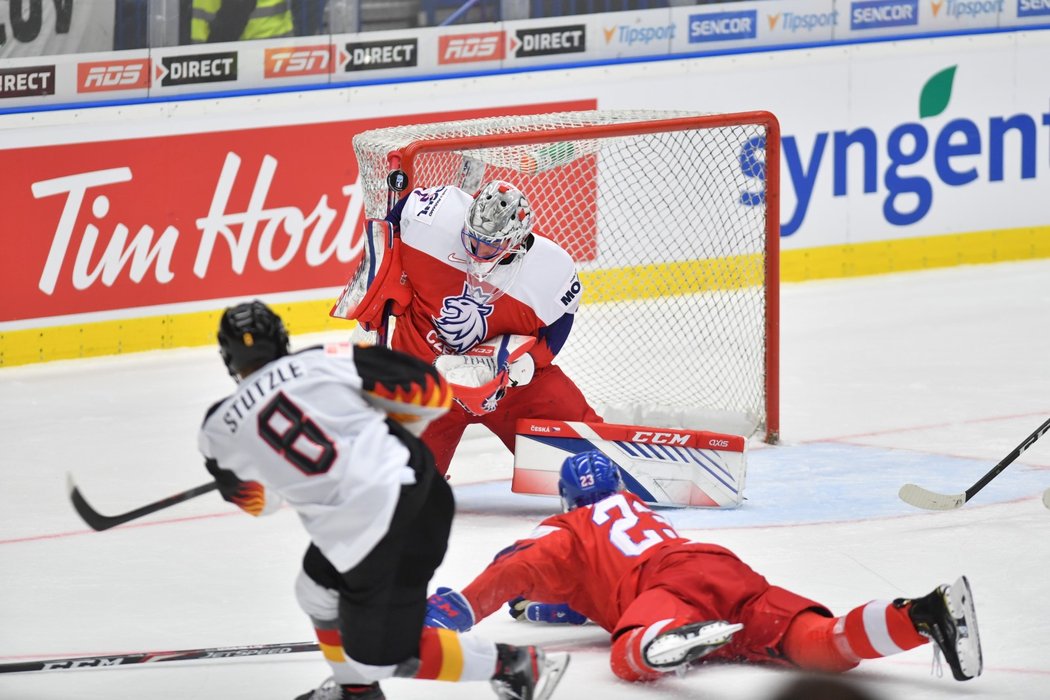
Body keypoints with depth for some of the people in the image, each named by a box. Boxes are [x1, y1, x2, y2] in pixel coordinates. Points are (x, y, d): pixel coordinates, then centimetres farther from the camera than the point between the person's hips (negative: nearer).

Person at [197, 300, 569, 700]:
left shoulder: (220, 430, -1)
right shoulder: (323, 362, 0)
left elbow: (259, 500, 19)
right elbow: (428, 391, 3)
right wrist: (397, 435, 24)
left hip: (371, 538, -6)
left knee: (380, 655, 11)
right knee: (319, 591, 27)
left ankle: (515, 667, 13)